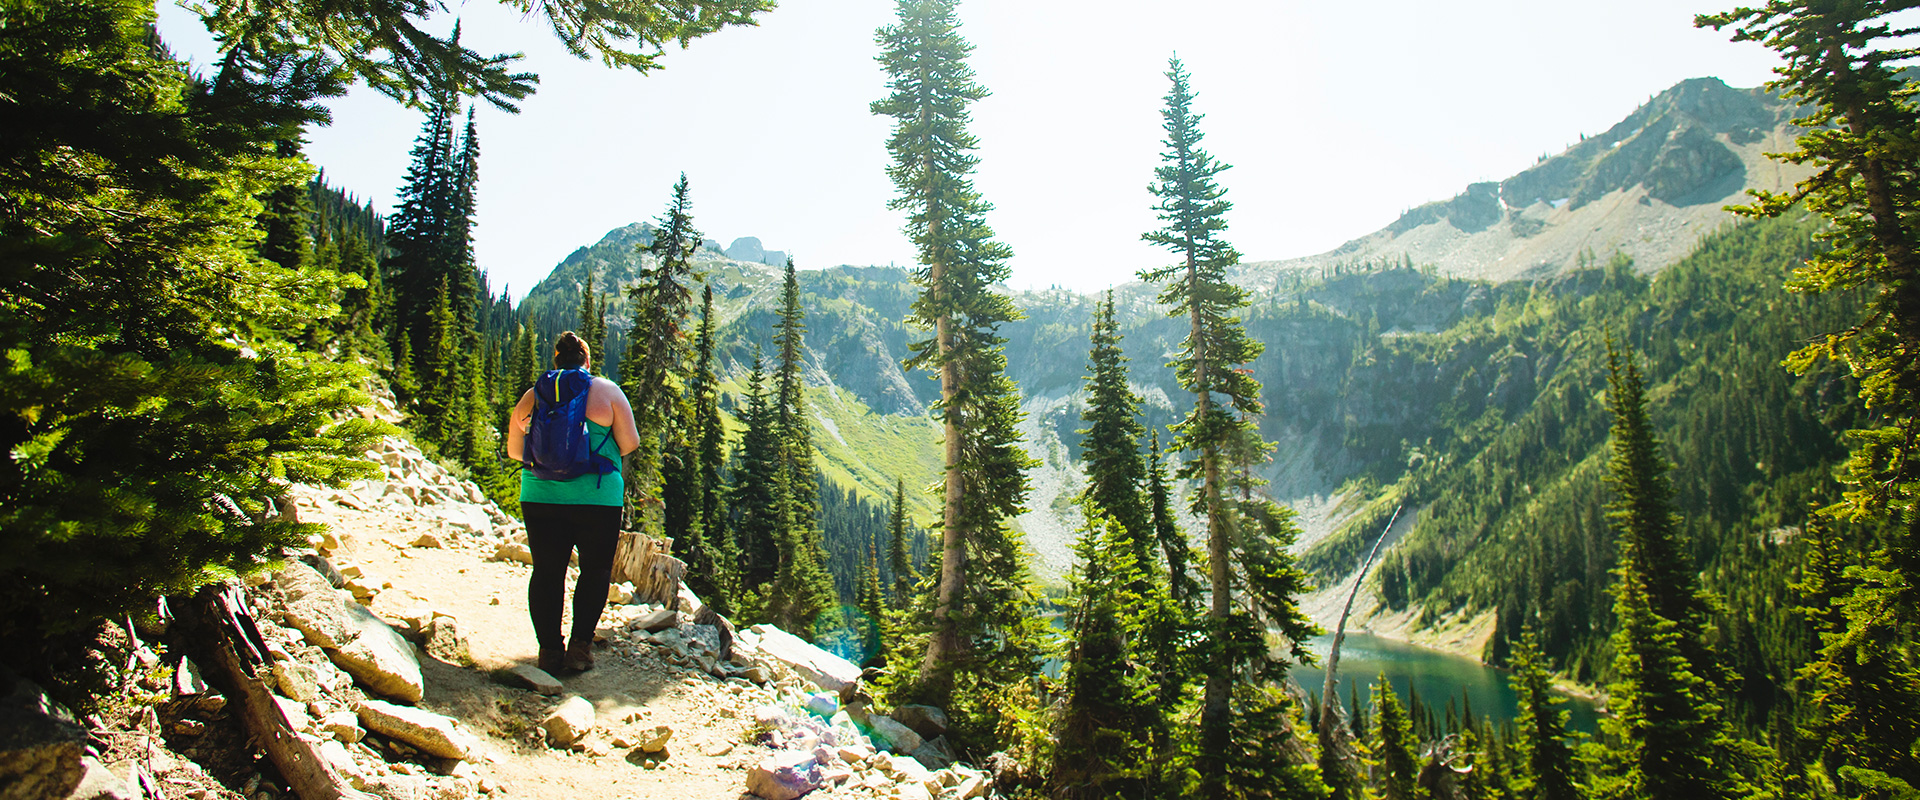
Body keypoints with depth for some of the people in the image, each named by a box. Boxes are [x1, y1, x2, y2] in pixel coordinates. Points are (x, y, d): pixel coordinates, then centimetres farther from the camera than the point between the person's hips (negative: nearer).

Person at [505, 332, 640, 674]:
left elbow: (515, 450, 13)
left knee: (547, 571, 9)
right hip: (597, 496, -2)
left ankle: (549, 648, 9)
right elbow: (630, 442, -4)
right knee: (596, 569, 8)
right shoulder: (607, 391, 0)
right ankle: (580, 646, 2)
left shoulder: (533, 395, 8)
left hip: (541, 495, 3)